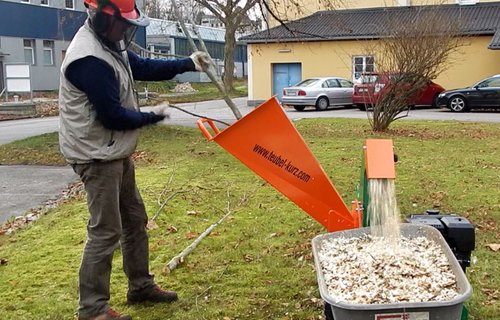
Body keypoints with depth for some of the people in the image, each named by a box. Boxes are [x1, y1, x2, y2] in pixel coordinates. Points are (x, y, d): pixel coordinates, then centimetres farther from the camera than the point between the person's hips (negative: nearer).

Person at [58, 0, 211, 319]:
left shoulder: (109, 45, 7)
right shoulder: (89, 59, -25)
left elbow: (143, 66, 17)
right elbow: (113, 116, -24)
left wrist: (188, 64, 6)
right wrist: (153, 116, -8)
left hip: (117, 154, 11)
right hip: (98, 157, -11)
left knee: (135, 220, 18)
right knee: (106, 231, -5)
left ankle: (141, 286, 32)